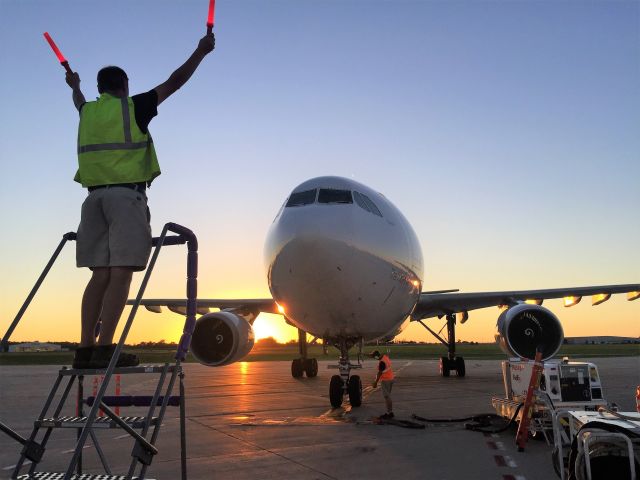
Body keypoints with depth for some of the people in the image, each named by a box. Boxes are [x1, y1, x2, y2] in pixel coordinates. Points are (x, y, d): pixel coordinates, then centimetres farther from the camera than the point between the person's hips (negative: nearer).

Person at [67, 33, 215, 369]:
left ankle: (85, 348, -1)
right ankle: (104, 348, -19)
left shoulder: (89, 112, 18)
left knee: (101, 274, 4)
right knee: (121, 273, -11)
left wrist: (75, 86, 66)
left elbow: (79, 102, 43)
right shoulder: (132, 107, 4)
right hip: (126, 194, -6)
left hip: (95, 196, 6)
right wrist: (201, 52, 16)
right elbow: (174, 83, 6)